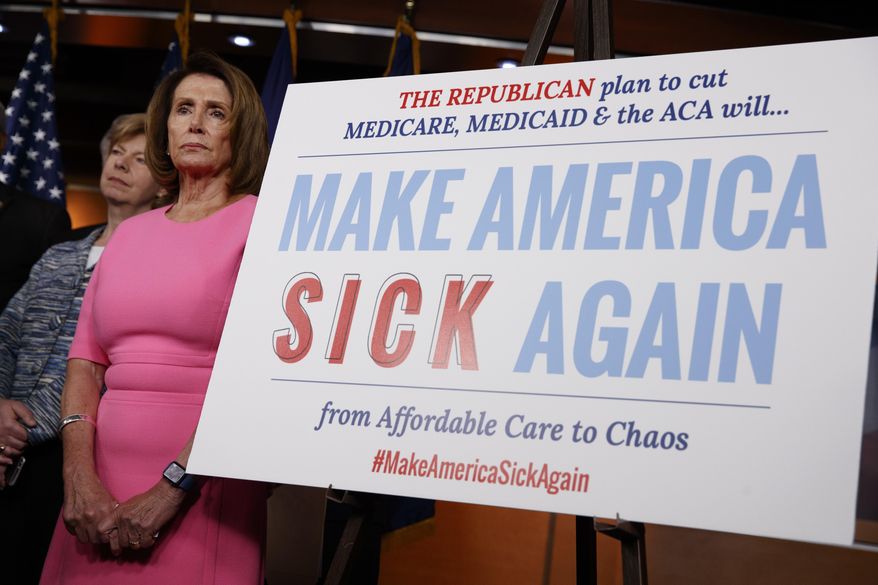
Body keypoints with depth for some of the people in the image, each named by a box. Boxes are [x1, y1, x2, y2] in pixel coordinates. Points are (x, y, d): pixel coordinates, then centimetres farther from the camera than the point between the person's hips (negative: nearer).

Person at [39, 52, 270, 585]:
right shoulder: (131, 233, 14)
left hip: (203, 496, -5)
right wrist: (80, 478, -8)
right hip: (100, 496, 5)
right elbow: (85, 364, 7)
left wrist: (172, 489, -16)